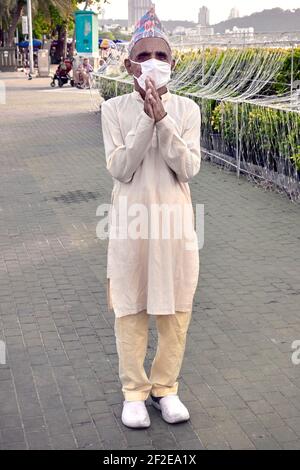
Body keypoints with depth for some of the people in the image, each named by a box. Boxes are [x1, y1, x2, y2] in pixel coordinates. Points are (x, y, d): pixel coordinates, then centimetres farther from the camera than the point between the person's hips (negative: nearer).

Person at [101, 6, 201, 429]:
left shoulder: (187, 109, -1)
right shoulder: (115, 109, -4)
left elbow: (188, 168, -9)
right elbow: (120, 170, -12)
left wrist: (163, 119, -19)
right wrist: (147, 118, -19)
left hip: (174, 219, 2)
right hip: (132, 220, -1)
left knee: (176, 310, 9)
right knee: (131, 310, 7)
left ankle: (165, 387, 27)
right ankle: (134, 391, 23)